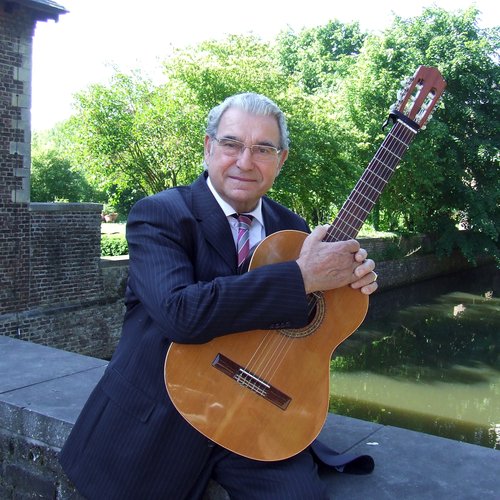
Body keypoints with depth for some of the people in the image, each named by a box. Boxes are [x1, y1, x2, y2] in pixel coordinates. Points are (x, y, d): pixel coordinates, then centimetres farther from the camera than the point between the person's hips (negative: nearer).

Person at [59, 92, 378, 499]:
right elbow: (179, 312, -29)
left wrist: (353, 285, -9)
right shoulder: (158, 215, -11)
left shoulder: (290, 227, 6)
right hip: (155, 424, -3)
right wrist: (302, 277, -27)